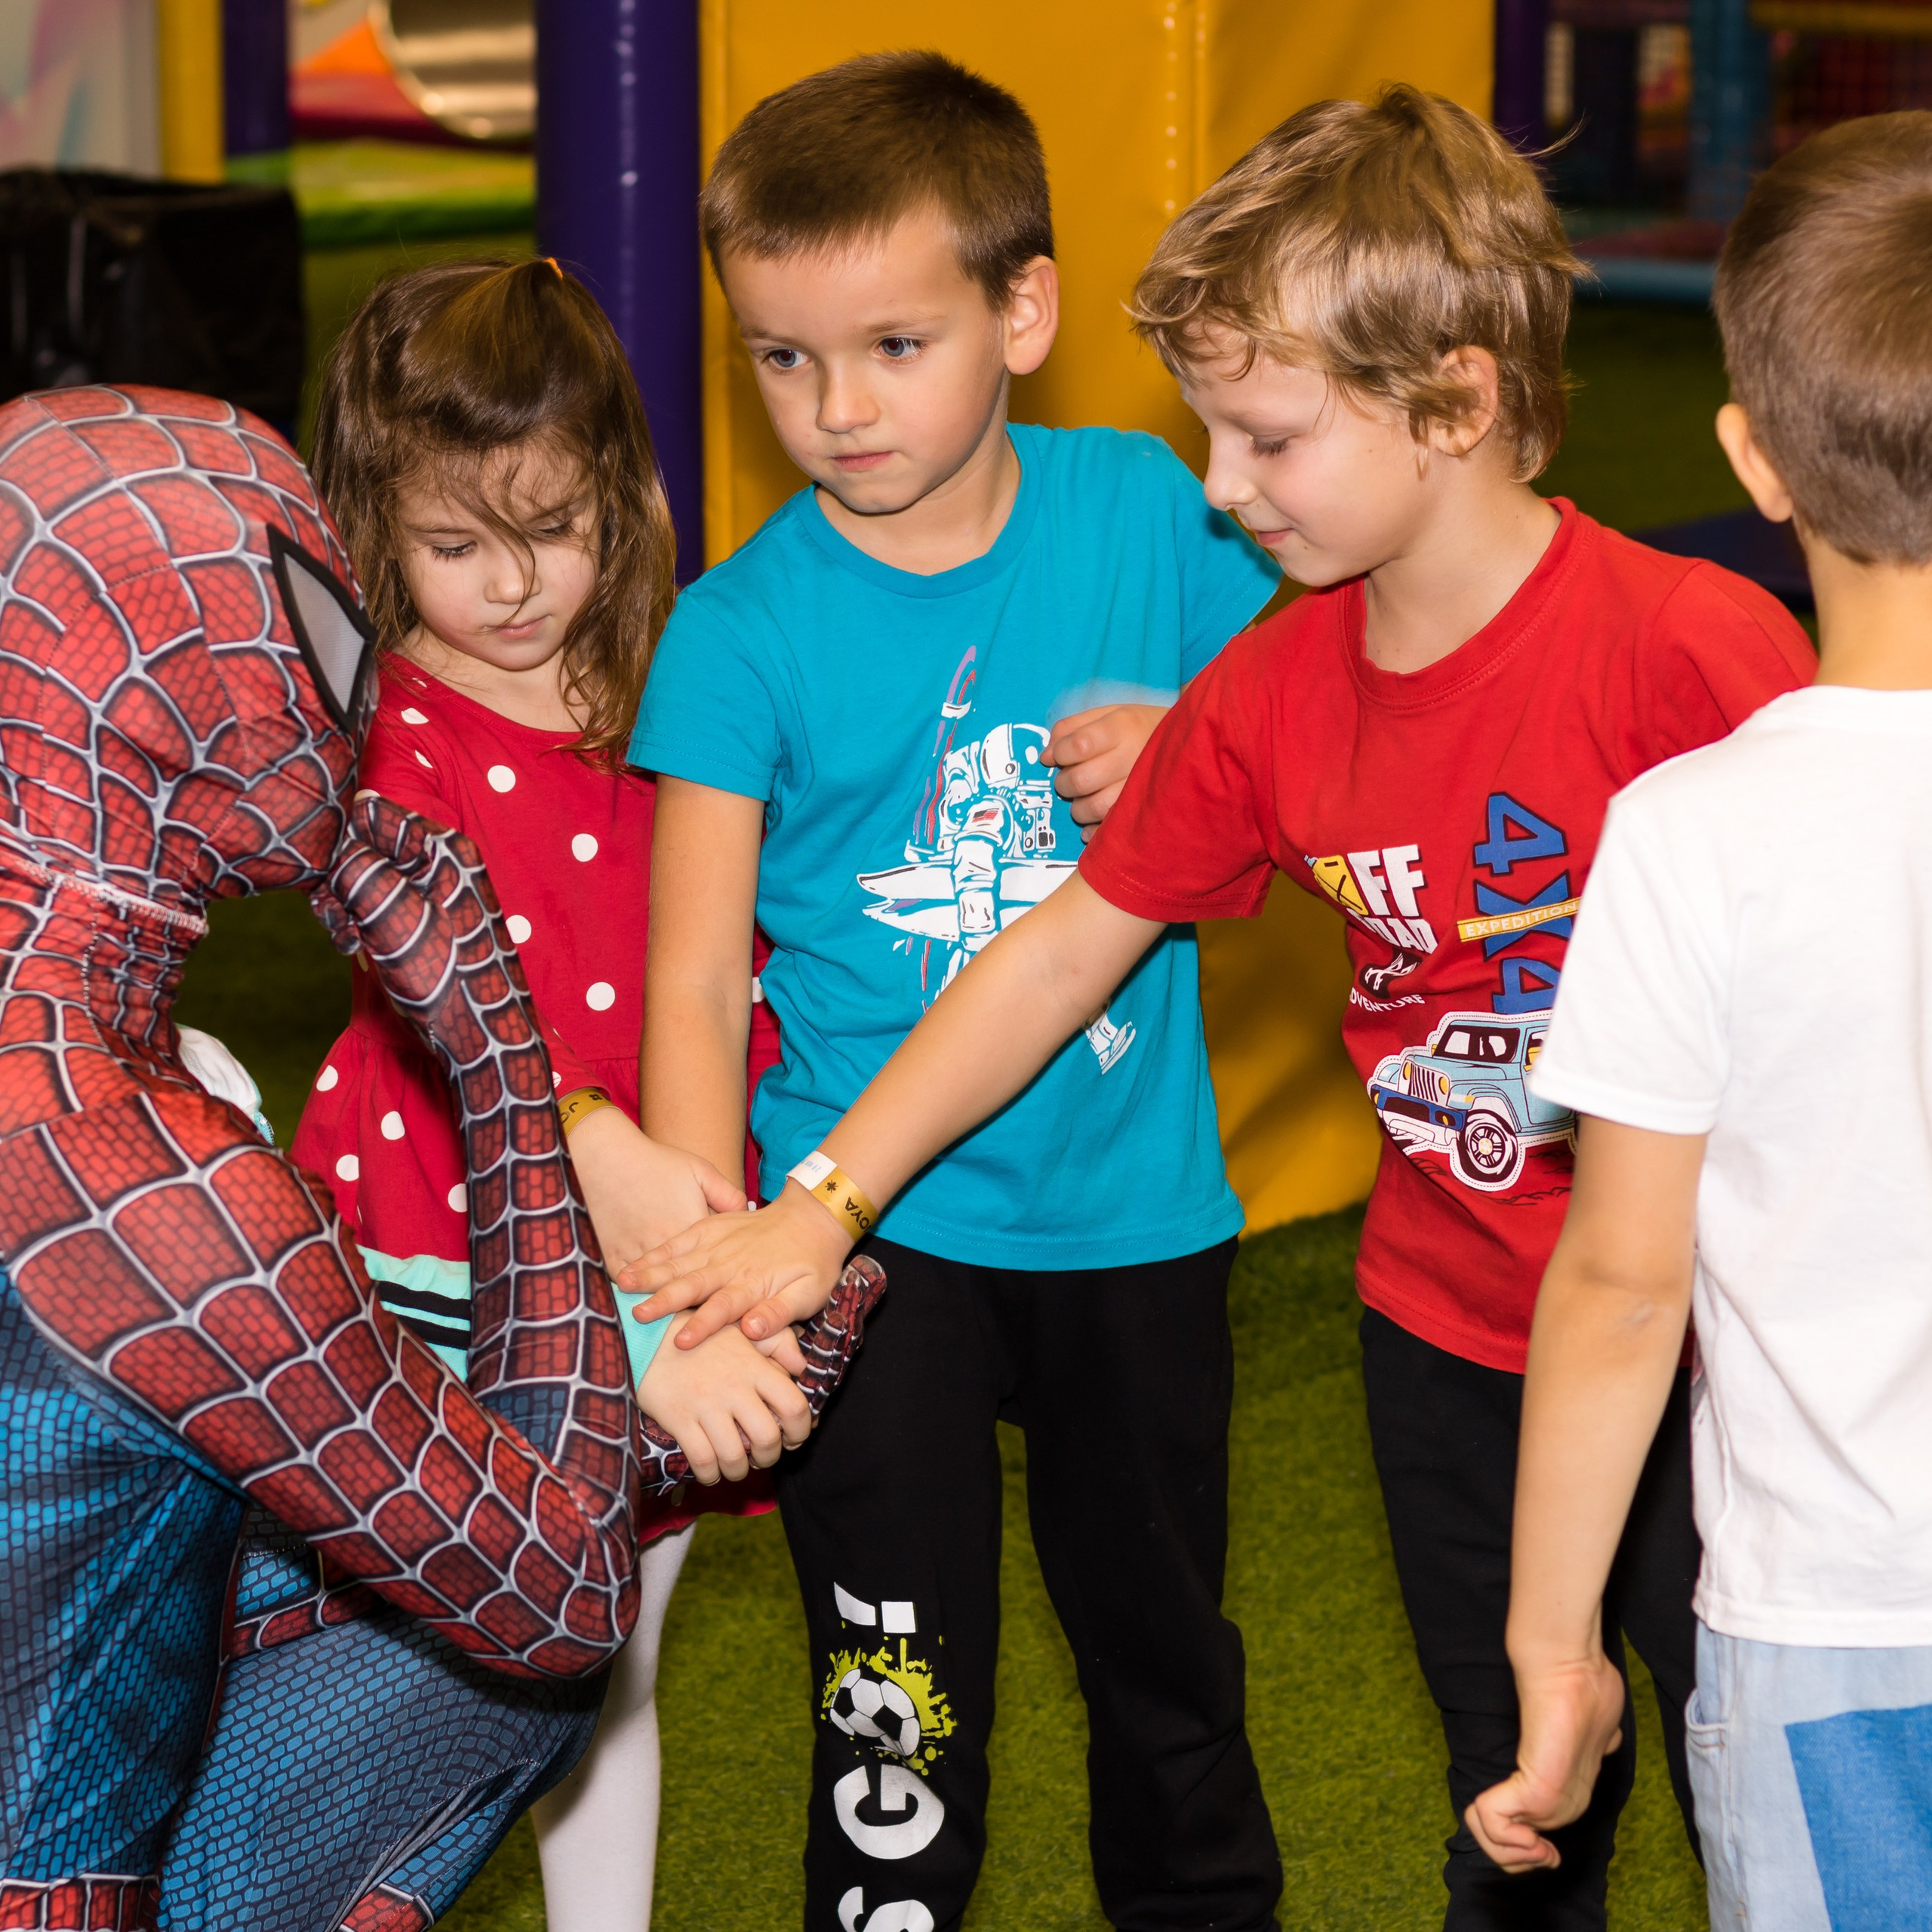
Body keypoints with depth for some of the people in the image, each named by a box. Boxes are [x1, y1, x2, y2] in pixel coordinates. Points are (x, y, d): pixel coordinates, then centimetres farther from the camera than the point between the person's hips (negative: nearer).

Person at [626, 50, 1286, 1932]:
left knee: (1165, 1651, 20)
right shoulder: (743, 629, -9)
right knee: (897, 1715, 0)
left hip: (1135, 1212, 2)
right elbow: (695, 981, -9)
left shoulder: (1150, 514, -4)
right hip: (869, 1227, -2)